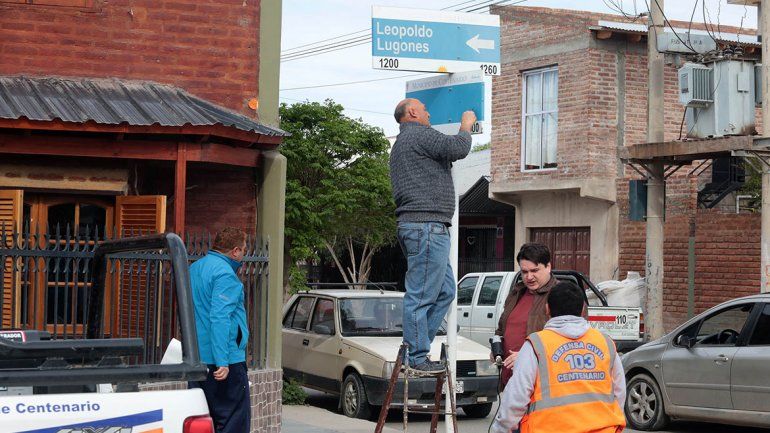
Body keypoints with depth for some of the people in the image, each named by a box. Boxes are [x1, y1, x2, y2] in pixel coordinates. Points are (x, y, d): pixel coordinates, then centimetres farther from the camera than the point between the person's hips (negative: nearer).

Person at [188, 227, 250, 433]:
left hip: (197, 359, 9)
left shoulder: (194, 268, 16)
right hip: (226, 359, -9)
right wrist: (222, 361, -25)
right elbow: (220, 317, -23)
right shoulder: (225, 273, -14)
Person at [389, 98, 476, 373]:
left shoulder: (401, 143, 27)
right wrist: (466, 126, 2)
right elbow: (458, 149, -17)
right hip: (427, 225, -11)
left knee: (445, 290, 13)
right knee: (421, 294, -8)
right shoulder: (419, 135, -7)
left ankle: (415, 345, 13)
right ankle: (417, 357, -6)